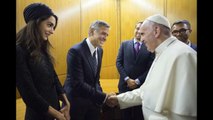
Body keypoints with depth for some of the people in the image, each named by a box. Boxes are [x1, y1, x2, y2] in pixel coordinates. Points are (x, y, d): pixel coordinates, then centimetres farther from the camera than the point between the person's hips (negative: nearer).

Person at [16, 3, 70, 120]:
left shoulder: (42, 49, 5)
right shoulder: (20, 51, -19)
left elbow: (54, 78, 7)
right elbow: (29, 94, -20)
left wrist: (66, 103, -5)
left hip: (54, 107, 7)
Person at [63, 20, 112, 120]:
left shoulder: (99, 50, 4)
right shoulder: (76, 51, -21)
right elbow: (78, 84, -26)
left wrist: (100, 99, -1)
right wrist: (103, 97, -27)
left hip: (93, 102, 7)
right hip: (76, 103, -6)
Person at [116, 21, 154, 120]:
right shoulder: (124, 44, 5)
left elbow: (150, 68, -5)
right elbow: (118, 62, 0)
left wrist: (138, 81, -11)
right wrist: (127, 79, -10)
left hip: (141, 86, -1)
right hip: (125, 85, 1)